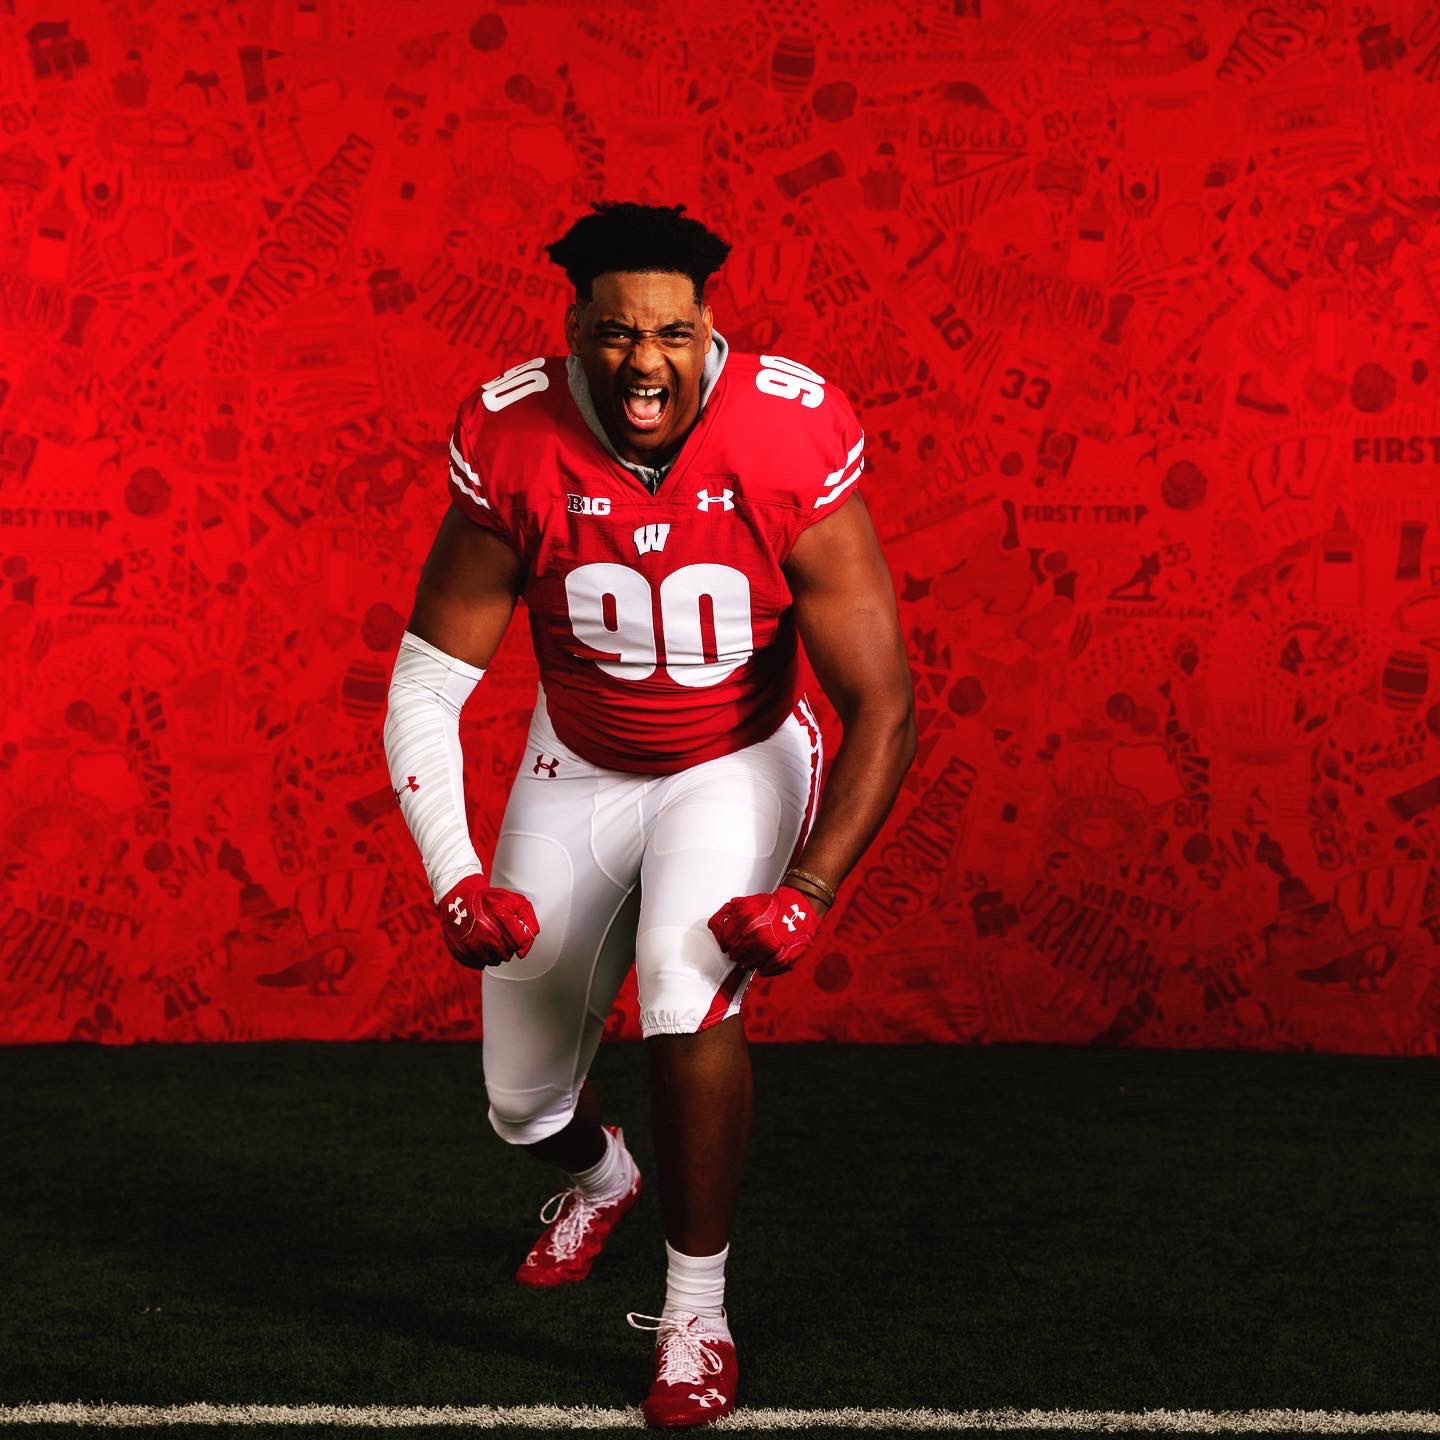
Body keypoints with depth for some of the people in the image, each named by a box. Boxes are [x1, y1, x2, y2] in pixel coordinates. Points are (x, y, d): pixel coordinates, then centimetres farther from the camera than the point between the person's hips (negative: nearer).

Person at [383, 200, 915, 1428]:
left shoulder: (790, 443, -26)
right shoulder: (515, 446, -22)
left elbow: (882, 706, -21)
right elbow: (423, 691, -15)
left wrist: (812, 890, -31)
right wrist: (455, 880, -26)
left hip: (739, 763, -2)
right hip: (580, 767, 2)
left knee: (688, 992, -31)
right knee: (523, 1104, 11)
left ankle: (697, 1307, -9)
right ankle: (599, 1175, 51)